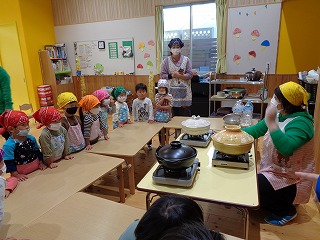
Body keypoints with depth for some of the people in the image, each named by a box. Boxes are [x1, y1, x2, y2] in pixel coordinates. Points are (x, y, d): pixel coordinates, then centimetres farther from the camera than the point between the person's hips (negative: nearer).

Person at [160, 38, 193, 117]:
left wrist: (178, 75, -14)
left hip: (184, 91, 0)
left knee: (185, 114, 2)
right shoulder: (166, 61, 7)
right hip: (171, 92, 0)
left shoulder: (186, 60, 6)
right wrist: (172, 75, -13)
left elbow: (190, 75, -2)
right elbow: (162, 75, 1)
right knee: (172, 116, 1)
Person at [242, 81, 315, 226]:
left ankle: (286, 211, 7)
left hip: (289, 180, -8)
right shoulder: (279, 116, 1)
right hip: (272, 171, 8)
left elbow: (286, 148, -41)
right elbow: (256, 130, 7)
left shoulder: (300, 123, -23)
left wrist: (271, 122, -40)